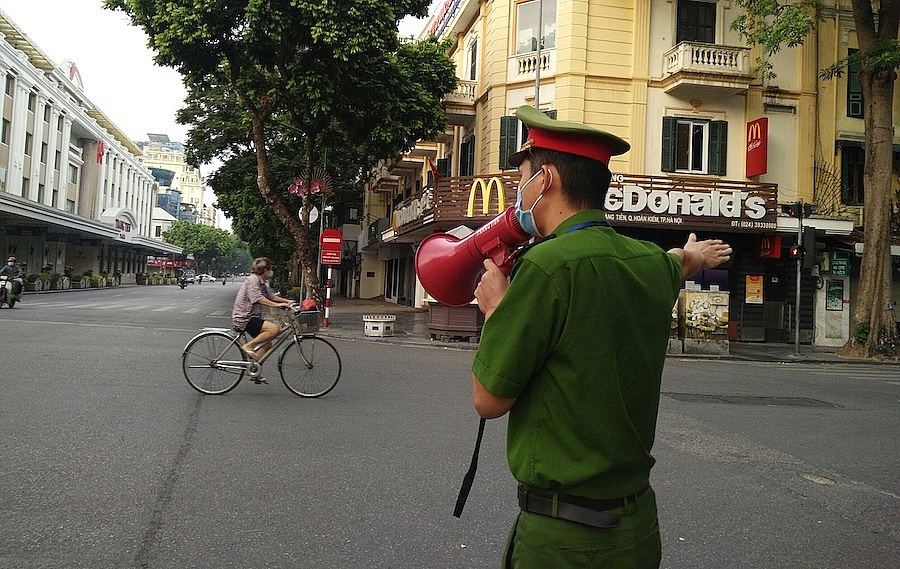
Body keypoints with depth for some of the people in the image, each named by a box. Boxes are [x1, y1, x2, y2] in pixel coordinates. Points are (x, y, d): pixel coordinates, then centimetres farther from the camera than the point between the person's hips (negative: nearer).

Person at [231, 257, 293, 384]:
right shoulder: (253, 280, -15)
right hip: (244, 318, -11)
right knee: (275, 328, -25)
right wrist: (278, 304, -31)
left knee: (267, 344, 13)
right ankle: (248, 346, -15)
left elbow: (271, 295, 19)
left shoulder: (262, 282, 17)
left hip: (252, 317, 11)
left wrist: (287, 301, 6)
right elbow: (258, 299, -26)